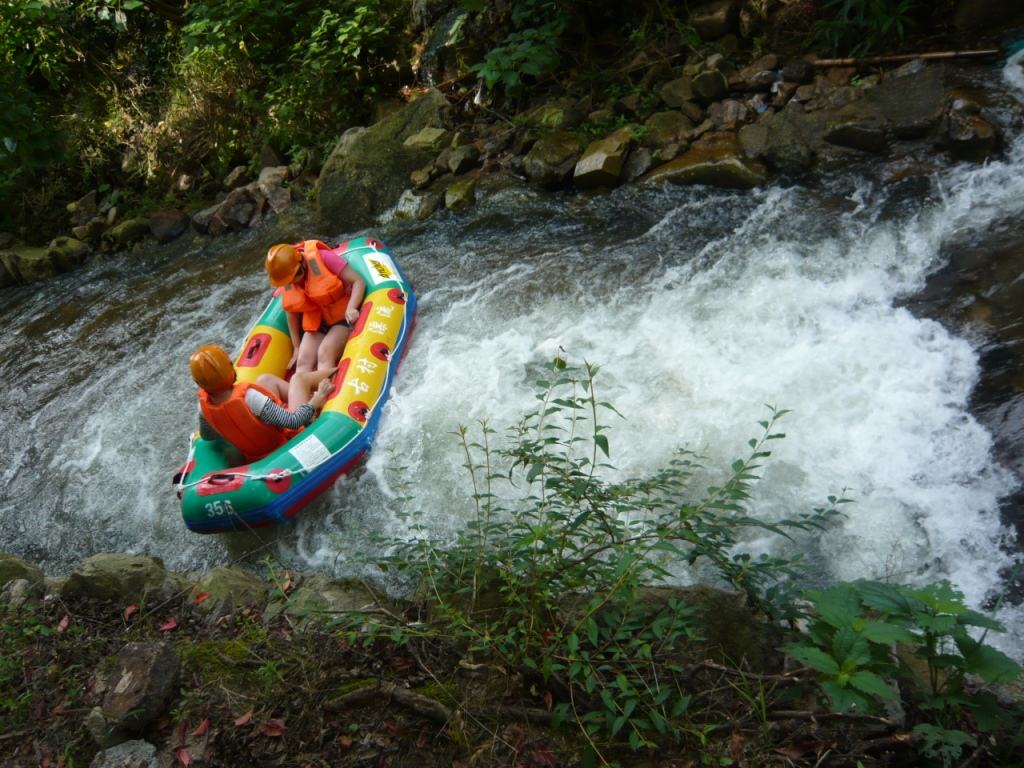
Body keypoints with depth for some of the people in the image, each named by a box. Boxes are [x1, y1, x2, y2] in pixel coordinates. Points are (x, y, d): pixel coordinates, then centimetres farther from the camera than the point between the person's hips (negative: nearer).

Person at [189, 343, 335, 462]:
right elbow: (293, 422, -32)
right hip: (289, 443, -6)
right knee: (298, 379, 8)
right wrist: (318, 398, -18)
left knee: (266, 380, 15)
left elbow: (206, 435, 4)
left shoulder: (204, 403, -18)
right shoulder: (248, 396, -37)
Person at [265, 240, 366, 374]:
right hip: (317, 323, 5)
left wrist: (351, 308, -36)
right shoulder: (286, 284, -4)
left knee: (325, 353, -27)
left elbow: (358, 282, -20)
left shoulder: (323, 258, -22)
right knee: (303, 360, -15)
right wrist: (296, 348, 8)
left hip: (343, 317, -5)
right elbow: (292, 315, 8)